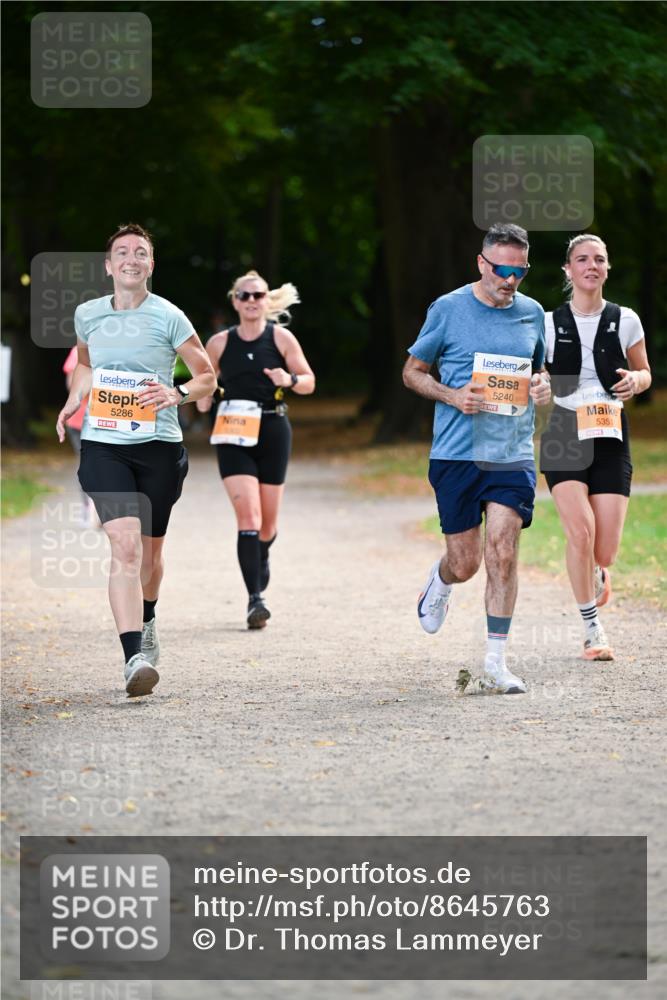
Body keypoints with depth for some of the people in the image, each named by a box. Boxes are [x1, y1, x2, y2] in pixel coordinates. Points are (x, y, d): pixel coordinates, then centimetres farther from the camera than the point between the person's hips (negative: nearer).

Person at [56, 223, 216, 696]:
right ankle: (135, 658, -25)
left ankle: (147, 619, 47)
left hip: (159, 445, 0)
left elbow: (207, 376, 5)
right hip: (103, 444, 0)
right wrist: (74, 400, 12)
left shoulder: (168, 317, -3)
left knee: (150, 551, 14)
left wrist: (178, 394, -15)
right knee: (125, 544, -19)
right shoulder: (88, 315, 6)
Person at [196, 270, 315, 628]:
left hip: (273, 431, 1)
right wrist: (203, 397, -5)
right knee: (248, 514, -15)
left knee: (267, 519, 10)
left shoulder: (281, 338, 0)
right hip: (233, 436, -1)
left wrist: (289, 380, -18)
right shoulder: (220, 343, 2)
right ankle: (255, 599, -17)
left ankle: (262, 555, 47)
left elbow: (309, 382, 3)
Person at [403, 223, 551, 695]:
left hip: (513, 456, 2)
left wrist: (542, 385, -1)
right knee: (466, 561, 3)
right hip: (456, 455, -2)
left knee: (502, 553, -10)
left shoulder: (532, 314, 8)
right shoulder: (448, 309, -1)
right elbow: (413, 371, 7)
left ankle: (496, 663, -2)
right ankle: (440, 581, 41)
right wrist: (452, 395, -11)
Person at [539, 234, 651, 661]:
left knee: (605, 551, -4)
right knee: (579, 530, -20)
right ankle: (592, 628, -4)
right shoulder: (549, 324, 2)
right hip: (565, 435, -1)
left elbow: (645, 373, 15)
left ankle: (598, 572, 36)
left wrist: (636, 380, -7)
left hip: (611, 438, 1)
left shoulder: (625, 321, 3)